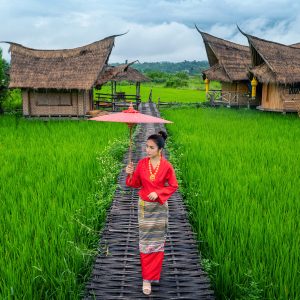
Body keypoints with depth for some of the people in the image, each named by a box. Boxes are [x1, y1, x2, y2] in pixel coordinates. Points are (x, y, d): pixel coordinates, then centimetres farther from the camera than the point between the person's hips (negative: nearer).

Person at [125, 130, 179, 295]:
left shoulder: (167, 166, -13)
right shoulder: (142, 163, -6)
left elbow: (173, 186, -5)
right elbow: (136, 184, 2)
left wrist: (158, 193, -19)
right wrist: (130, 174, -17)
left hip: (159, 207, -1)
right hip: (144, 206, 1)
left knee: (158, 240, 10)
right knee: (145, 240, 4)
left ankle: (151, 274, 28)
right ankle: (147, 278, 13)